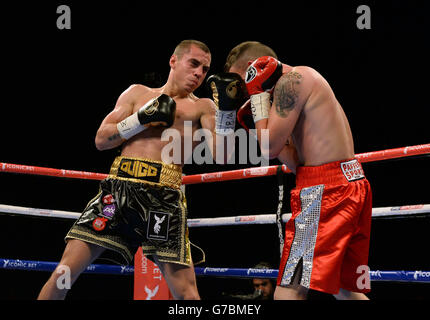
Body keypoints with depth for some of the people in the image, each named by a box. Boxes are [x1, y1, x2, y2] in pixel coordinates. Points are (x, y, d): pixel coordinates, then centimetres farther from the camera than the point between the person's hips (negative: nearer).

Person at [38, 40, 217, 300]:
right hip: (119, 188, 2)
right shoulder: (137, 93, 21)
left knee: (185, 290, -12)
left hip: (165, 197, -1)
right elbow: (101, 140, 13)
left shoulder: (201, 107, 15)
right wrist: (143, 117, -1)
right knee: (66, 270, -5)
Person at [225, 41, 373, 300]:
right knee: (346, 290, 15)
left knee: (289, 291, -13)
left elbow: (270, 148, -12)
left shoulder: (293, 79, -7)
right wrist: (256, 122, 18)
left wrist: (258, 94, -2)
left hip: (326, 189, -10)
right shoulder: (305, 80, 23)